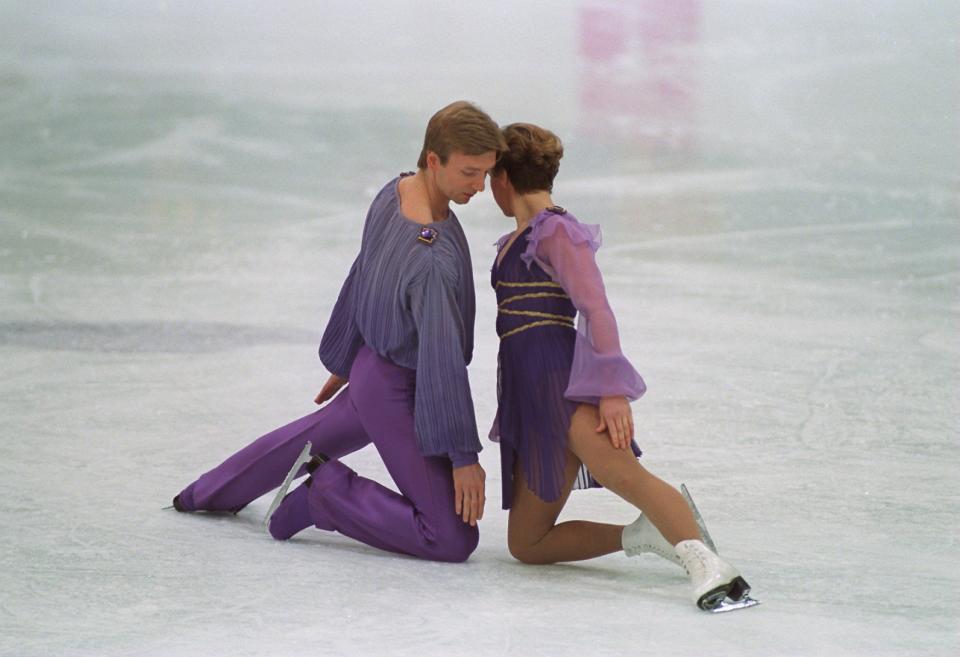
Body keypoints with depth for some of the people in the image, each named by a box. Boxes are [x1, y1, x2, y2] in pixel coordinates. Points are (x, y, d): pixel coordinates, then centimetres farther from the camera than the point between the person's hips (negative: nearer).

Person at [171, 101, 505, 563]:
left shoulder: (394, 192, -9)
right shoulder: (433, 260, -36)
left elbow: (360, 277, 6)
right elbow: (442, 361, -32)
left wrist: (343, 361, 20)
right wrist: (464, 456, -24)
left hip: (374, 366, 9)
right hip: (402, 397, -9)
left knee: (314, 437, 38)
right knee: (453, 539, -6)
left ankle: (209, 494, 59)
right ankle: (325, 491, 5)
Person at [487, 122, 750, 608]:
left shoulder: (555, 231, -1)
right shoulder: (517, 242, 27)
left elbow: (596, 307, -13)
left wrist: (613, 390, -24)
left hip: (562, 380, -10)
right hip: (527, 394, 10)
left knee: (623, 475, -37)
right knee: (525, 545, 2)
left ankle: (705, 564, -53)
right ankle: (644, 534, -4)